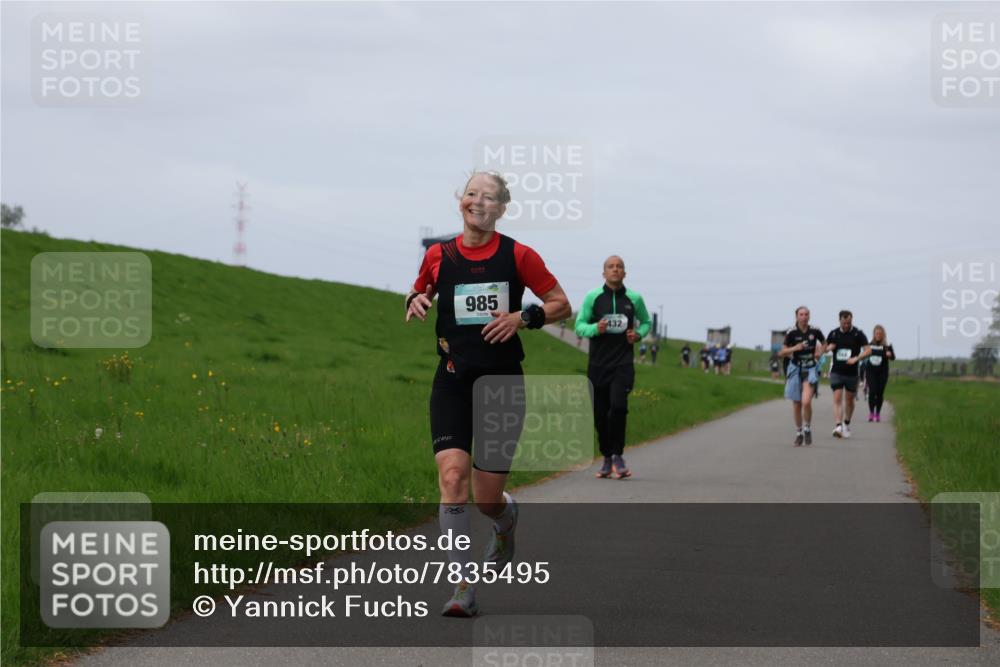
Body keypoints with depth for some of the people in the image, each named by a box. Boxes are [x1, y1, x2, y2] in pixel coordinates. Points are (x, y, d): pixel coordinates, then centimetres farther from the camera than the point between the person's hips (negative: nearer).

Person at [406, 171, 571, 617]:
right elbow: (419, 294, 23)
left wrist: (524, 317, -12)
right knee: (452, 473, -20)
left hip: (503, 380, -1)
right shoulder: (438, 256, 4)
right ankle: (464, 588, -15)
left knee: (486, 499, 1)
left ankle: (507, 519, 42)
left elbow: (561, 304, 5)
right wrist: (415, 302, -1)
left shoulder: (517, 256, -1)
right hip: (453, 379, 1)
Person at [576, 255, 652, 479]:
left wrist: (639, 334, 0)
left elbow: (646, 322, 21)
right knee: (600, 414, 4)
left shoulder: (634, 299, 6)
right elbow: (579, 326, 5)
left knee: (618, 406, -20)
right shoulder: (593, 297, 3)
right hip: (598, 363, 1)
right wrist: (595, 328, -15)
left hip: (623, 364, -1)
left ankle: (617, 455, -7)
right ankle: (607, 459, 19)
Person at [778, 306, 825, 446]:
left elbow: (824, 343, 18)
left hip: (811, 369, -1)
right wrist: (794, 348, -20)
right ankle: (798, 433, 24)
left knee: (806, 401, -19)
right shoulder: (791, 333, -6)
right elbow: (781, 353, -4)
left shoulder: (815, 331, -3)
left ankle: (807, 429, 4)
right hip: (796, 369, 1)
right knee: (797, 404, 7)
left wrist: (820, 352, 0)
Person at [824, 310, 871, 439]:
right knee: (837, 399, -13)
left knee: (849, 400, 12)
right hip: (836, 372, 0)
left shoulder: (858, 334, -4)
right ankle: (838, 426, -23)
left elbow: (868, 350, -7)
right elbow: (825, 348, 16)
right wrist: (829, 348, -8)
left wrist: (856, 358, -23)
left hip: (852, 373, 0)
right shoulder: (833, 334, 3)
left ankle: (847, 424, 32)